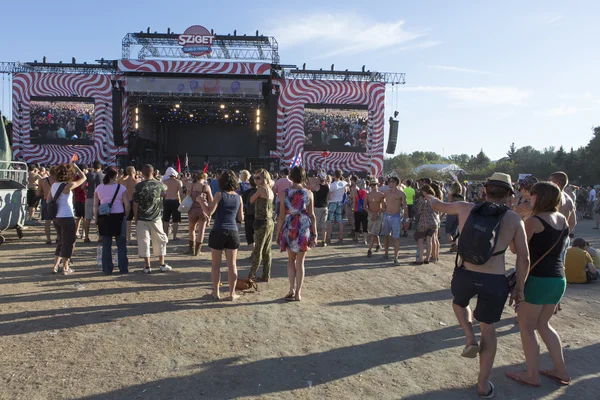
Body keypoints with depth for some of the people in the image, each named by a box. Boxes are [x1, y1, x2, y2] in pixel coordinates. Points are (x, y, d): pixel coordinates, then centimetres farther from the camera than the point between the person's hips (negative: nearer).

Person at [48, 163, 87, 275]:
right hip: (67, 217, -8)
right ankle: (65, 268, 9)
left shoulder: (54, 185, 8)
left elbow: (48, 200, 12)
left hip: (56, 217, 8)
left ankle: (55, 266, 20)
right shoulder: (68, 185, -15)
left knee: (60, 241, 20)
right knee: (68, 242, 4)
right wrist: (76, 167, 3)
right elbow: (83, 178, -7)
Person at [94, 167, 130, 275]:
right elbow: (127, 204, -9)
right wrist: (126, 216, 5)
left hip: (103, 218, 3)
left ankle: (107, 269, 12)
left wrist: (96, 218, 10)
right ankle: (123, 269, 10)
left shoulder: (99, 188, 4)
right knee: (121, 245, 7)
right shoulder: (121, 188, -5)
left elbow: (95, 205, 3)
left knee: (106, 245, 9)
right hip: (118, 217, -2)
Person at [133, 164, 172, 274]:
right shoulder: (159, 185, -3)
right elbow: (165, 192, 21)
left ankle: (147, 267, 8)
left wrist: (135, 217, 4)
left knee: (144, 241, 6)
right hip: (156, 218, 1)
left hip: (142, 219, -1)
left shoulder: (138, 186, -9)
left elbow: (135, 204, -7)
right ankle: (162, 265, 17)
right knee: (160, 240, 13)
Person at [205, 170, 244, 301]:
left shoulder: (220, 194, -7)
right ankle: (232, 294, 13)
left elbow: (209, 212, -13)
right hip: (233, 232, 3)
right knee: (232, 265, 9)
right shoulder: (238, 197, 5)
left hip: (218, 232, -3)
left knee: (216, 265, 9)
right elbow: (241, 218, 9)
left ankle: (216, 293, 15)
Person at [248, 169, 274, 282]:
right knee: (266, 251, 11)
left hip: (262, 222, -8)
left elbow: (251, 200, -2)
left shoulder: (261, 189, -11)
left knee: (257, 250, 1)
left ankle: (252, 274, 9)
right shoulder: (270, 191, 12)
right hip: (270, 222, 8)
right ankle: (266, 276, 17)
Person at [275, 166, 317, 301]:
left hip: (289, 229, 0)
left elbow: (282, 216, -4)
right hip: (304, 229, 0)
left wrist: (278, 233, 5)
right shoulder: (309, 193, -3)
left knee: (291, 260, 17)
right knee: (300, 262, 9)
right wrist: (314, 234, 5)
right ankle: (298, 293, 13)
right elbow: (312, 215, -2)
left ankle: (292, 289, 6)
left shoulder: (284, 193, -5)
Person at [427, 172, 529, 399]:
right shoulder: (515, 219, 2)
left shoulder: (465, 208, 3)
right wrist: (519, 288, 11)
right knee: (488, 329, 19)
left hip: (464, 275, 0)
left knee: (459, 302, 36)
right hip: (495, 281, 0)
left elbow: (437, 205, 20)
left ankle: (470, 339, 13)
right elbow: (524, 257, 1)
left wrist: (429, 197, 43)